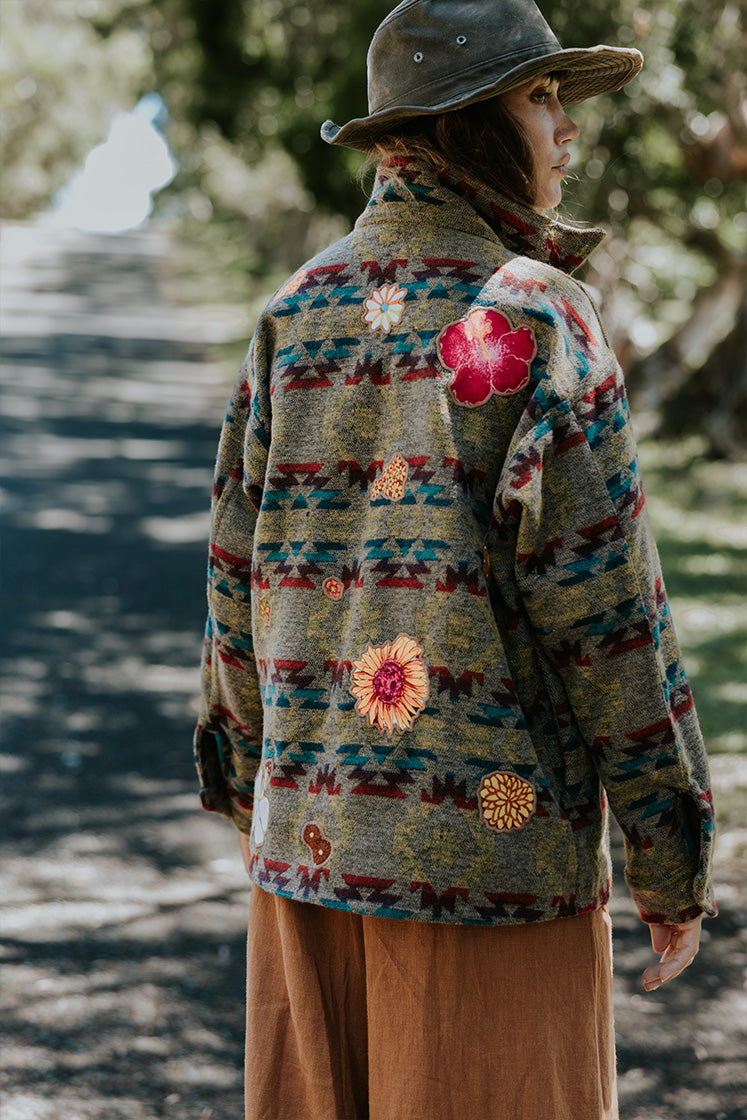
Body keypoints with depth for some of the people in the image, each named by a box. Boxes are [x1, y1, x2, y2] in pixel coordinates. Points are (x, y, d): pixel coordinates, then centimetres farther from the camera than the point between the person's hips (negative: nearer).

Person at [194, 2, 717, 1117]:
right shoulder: (536, 316, -11)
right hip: (496, 836, -6)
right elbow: (601, 597, -13)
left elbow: (241, 575, 9)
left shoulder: (299, 311, 6)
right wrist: (673, 862, -5)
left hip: (310, 838, 6)